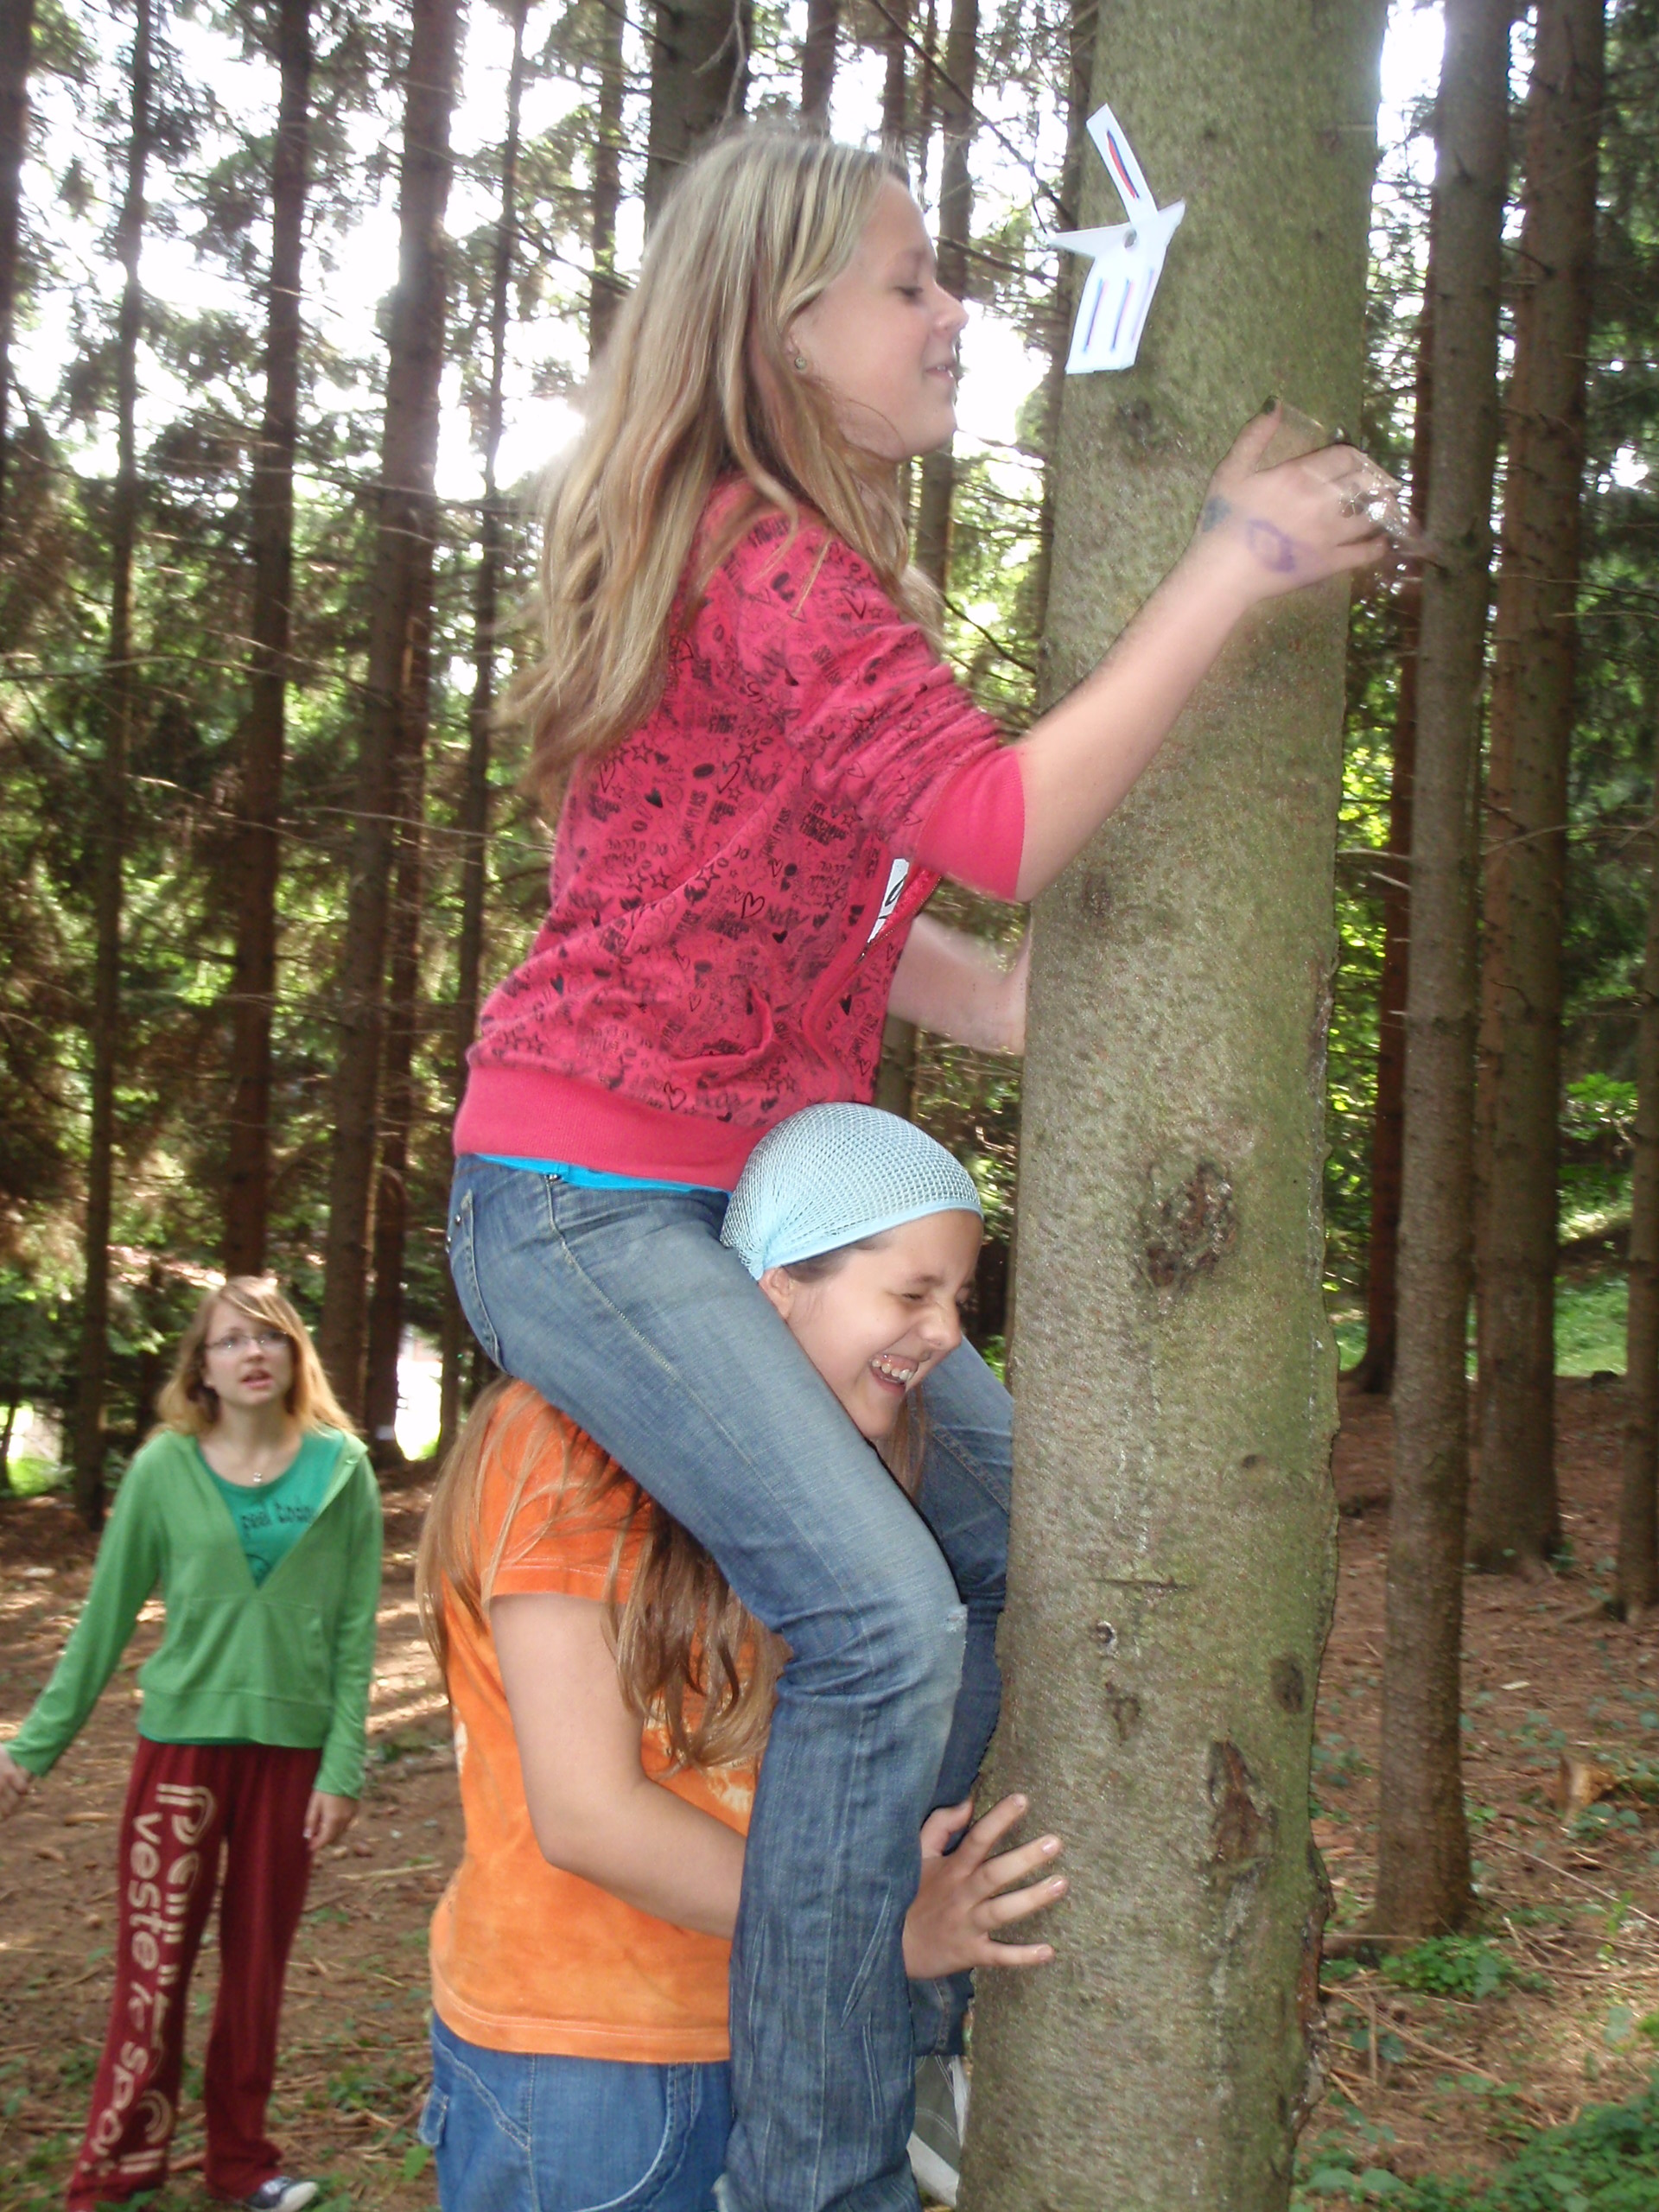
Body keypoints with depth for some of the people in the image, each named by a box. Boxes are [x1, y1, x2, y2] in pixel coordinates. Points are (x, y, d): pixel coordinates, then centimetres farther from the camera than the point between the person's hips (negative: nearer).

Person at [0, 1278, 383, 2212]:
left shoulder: (340, 1468, -2)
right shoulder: (164, 1469, -3)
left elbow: (355, 1629, -1)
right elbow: (107, 1616, 3)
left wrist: (343, 1766, -5)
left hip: (292, 1748, 1)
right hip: (183, 1741, -1)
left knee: (259, 1966, 11)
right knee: (154, 1969, 0)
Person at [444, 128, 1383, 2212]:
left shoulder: (795, 559, 15)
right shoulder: (767, 561, -17)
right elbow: (1000, 828, -28)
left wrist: (1029, 1012, 5)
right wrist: (1231, 567, -22)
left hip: (740, 1184, 11)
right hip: (584, 1199, -11)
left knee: (1016, 1515, 12)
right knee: (884, 1618, -21)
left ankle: (900, 2021, 24)